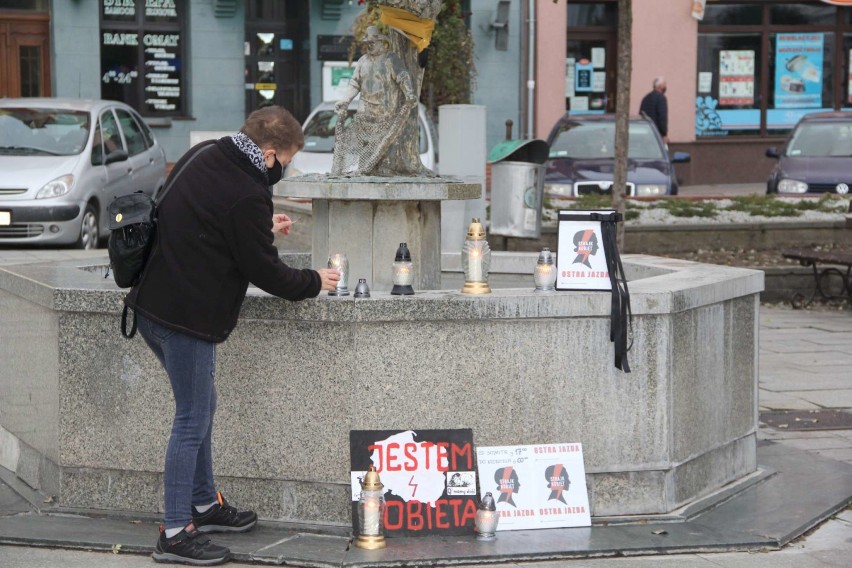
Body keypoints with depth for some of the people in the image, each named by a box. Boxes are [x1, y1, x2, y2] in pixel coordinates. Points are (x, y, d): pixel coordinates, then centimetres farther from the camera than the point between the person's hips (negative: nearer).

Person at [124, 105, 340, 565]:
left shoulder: (202, 156, 8)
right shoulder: (246, 195, -20)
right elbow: (264, 271, -12)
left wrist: (263, 227, 26)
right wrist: (314, 282, 4)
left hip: (153, 302, 10)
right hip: (187, 316, -10)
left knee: (200, 409, 21)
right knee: (192, 420, -2)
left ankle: (204, 505, 33)